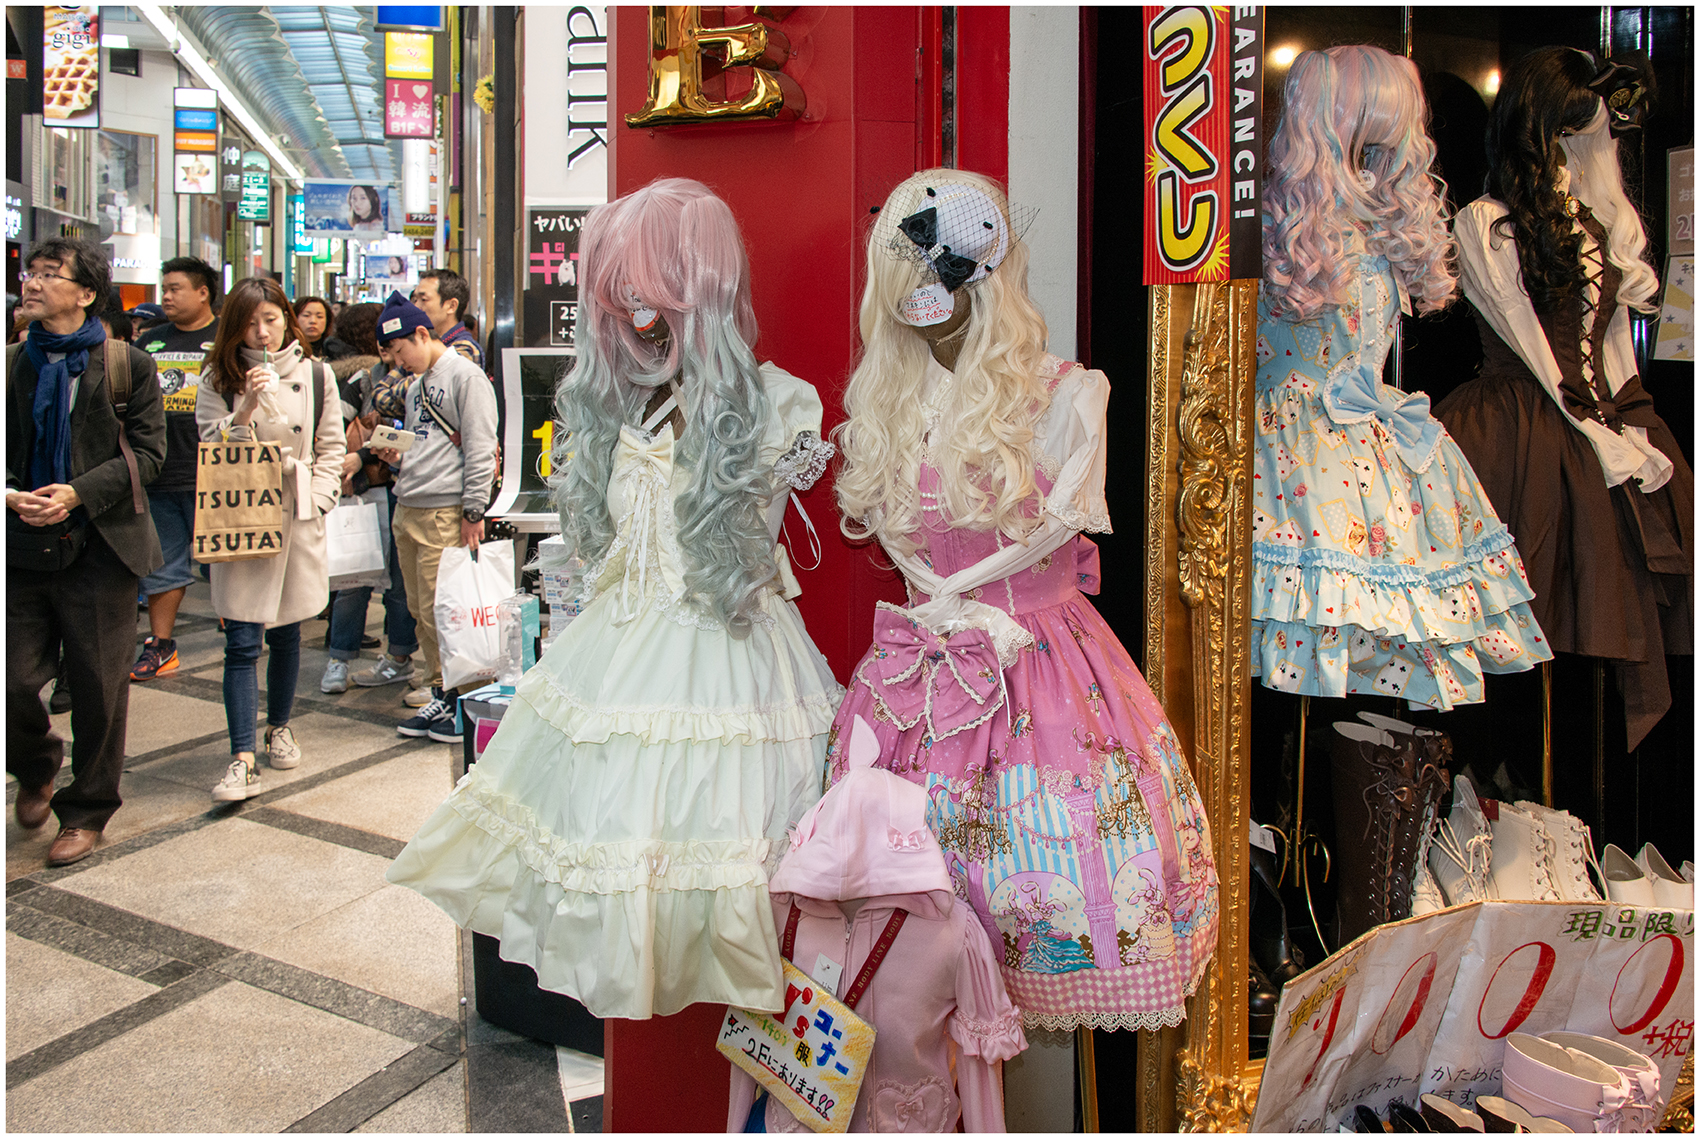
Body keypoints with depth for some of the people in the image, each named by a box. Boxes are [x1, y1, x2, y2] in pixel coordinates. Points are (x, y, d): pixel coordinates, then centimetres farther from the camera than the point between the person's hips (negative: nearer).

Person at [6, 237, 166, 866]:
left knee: (98, 686, 5)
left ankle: (86, 811, 22)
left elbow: (147, 451, -4)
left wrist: (80, 494, -16)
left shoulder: (129, 365, 0)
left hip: (100, 549, -2)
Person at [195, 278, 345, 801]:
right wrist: (246, 409, -17)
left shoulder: (315, 376, 5)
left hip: (296, 521, 1)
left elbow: (331, 447, 10)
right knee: (241, 642, -6)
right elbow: (210, 449, -3)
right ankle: (243, 762, -7)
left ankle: (279, 727, 34)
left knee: (286, 634, 13)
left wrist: (316, 499, -1)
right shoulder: (219, 380, 2)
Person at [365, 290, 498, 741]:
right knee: (421, 613, 10)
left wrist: (473, 511, -15)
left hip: (444, 514, -9)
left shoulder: (464, 376, -6)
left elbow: (480, 448, -11)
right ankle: (440, 698, 19)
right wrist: (398, 457, 7)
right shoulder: (417, 386, 21)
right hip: (406, 512, 9)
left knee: (442, 614, -7)